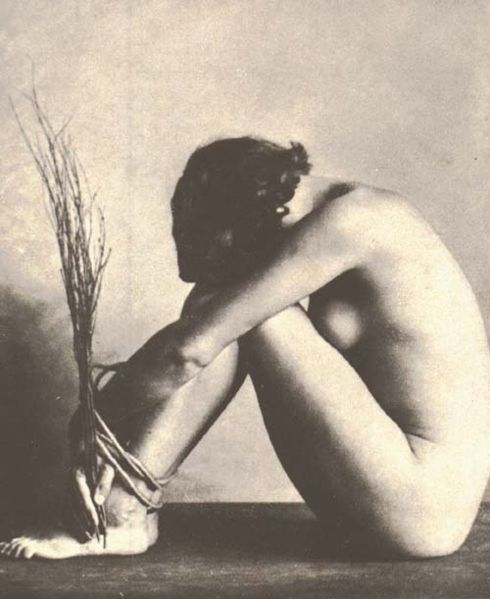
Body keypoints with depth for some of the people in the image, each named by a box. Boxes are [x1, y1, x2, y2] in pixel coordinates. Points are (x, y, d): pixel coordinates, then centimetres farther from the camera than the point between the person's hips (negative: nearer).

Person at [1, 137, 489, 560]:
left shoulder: (349, 219, -18)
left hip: (423, 510, -9)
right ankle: (124, 513, 0)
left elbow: (189, 351, -21)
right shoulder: (361, 216, 9)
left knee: (235, 316, -13)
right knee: (225, 308, 5)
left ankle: (121, 514, -8)